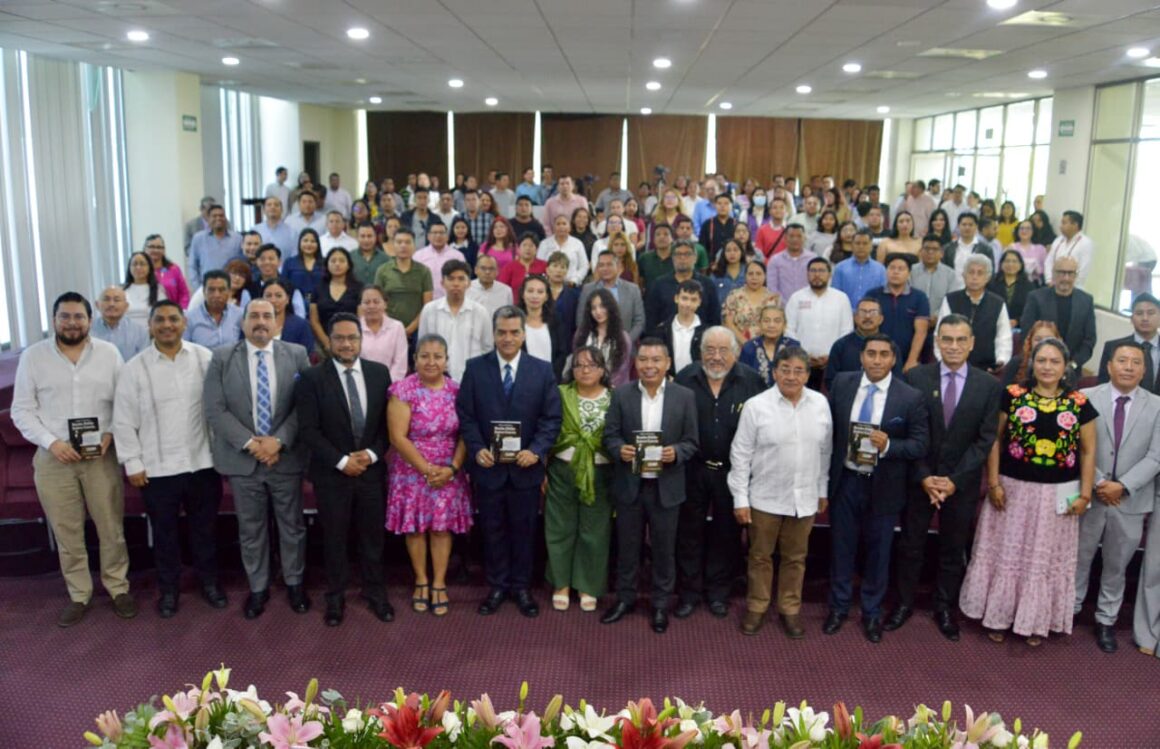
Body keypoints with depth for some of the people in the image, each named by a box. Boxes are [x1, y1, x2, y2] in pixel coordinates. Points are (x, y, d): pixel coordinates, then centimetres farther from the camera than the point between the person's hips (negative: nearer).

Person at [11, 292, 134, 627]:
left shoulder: (109, 353, 1)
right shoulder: (33, 356, -1)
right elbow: (22, 410, -1)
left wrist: (111, 433, -12)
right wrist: (51, 442, -13)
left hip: (101, 456, 0)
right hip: (54, 458, 0)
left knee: (111, 527, 8)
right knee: (66, 533, 9)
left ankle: (118, 588, 24)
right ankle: (78, 595, 24)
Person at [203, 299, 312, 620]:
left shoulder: (296, 355, 1)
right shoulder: (222, 358, 1)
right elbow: (215, 409, -6)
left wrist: (279, 441, -15)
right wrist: (249, 443, -14)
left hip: (286, 457, 0)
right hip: (243, 459, 0)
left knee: (292, 525, 11)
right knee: (250, 529, 10)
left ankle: (294, 583, 28)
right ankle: (258, 588, 26)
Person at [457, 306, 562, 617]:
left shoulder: (542, 370, -1)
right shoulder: (475, 368, -1)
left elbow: (551, 418, -2)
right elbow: (465, 414, -1)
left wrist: (536, 451, -15)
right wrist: (477, 449, -14)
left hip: (525, 466, 0)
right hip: (488, 465, 0)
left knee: (524, 529, 11)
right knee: (493, 529, 12)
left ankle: (522, 587, 26)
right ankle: (497, 586, 26)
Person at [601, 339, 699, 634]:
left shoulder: (684, 396, -3)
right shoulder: (621, 394, -1)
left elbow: (691, 442, -1)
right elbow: (610, 434, 0)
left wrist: (675, 452, -21)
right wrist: (619, 449, -20)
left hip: (666, 486, -1)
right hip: (629, 485, 1)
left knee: (664, 549, 11)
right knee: (627, 546, 13)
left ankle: (660, 603, 27)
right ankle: (625, 597, 30)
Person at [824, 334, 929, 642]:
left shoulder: (911, 397, -11)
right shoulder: (842, 383, -3)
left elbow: (921, 445, -8)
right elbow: (828, 426, 4)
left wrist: (888, 445, -27)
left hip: (883, 487, -2)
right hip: (845, 481, 2)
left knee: (878, 553, 13)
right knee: (841, 548, 14)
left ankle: (872, 613, 31)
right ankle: (839, 607, 33)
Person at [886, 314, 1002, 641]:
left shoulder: (989, 385, -5)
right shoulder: (915, 377, -6)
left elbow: (985, 440, -6)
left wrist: (954, 479, -14)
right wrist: (924, 477, -12)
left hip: (962, 483, 0)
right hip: (918, 479, 0)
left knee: (953, 549, 13)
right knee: (910, 545, 11)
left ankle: (945, 608, 30)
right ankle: (904, 603, 27)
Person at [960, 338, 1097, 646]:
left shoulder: (1079, 403, -1)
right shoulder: (1013, 395, -4)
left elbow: (1088, 451, 4)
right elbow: (995, 440, -2)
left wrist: (1084, 494, -2)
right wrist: (994, 484, -8)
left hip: (1057, 495, 1)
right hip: (1013, 489, -1)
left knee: (1046, 558, 11)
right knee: (1005, 554, 8)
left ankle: (1035, 621, 25)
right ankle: (998, 615, 22)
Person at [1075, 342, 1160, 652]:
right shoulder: (1087, 398, -5)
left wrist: (1122, 486, -16)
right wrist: (1098, 483, -14)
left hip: (1131, 501, 1)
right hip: (1089, 496, -1)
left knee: (1116, 565, 13)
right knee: (1079, 559, 12)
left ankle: (1106, 621, 27)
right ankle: (1070, 610, 28)